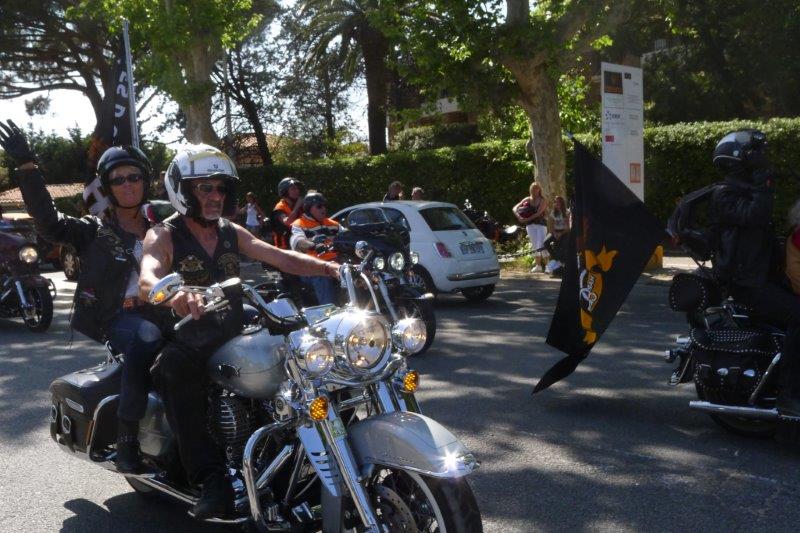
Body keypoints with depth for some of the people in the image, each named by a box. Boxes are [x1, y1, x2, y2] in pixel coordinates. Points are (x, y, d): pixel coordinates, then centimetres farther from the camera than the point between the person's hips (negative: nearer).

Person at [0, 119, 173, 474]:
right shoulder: (95, 231, 12)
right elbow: (50, 222, -4)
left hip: (156, 312, 4)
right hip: (114, 316, -3)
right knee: (147, 335, -36)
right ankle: (126, 435, -30)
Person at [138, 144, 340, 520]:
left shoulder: (232, 233, 13)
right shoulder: (163, 236, -3)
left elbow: (282, 258, 3)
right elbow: (146, 281, -24)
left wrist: (331, 268, -15)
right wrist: (174, 296, -48)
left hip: (233, 330, 5)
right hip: (186, 334, -4)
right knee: (175, 363, -38)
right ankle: (211, 478, -38)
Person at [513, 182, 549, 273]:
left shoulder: (542, 200, -3)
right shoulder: (527, 200, 7)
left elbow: (538, 213, -16)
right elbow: (515, 208, 3)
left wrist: (527, 219, -22)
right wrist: (519, 217, -16)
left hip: (541, 224, -4)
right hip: (530, 225, 4)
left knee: (541, 245, -11)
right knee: (535, 245, 8)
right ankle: (538, 265, 15)